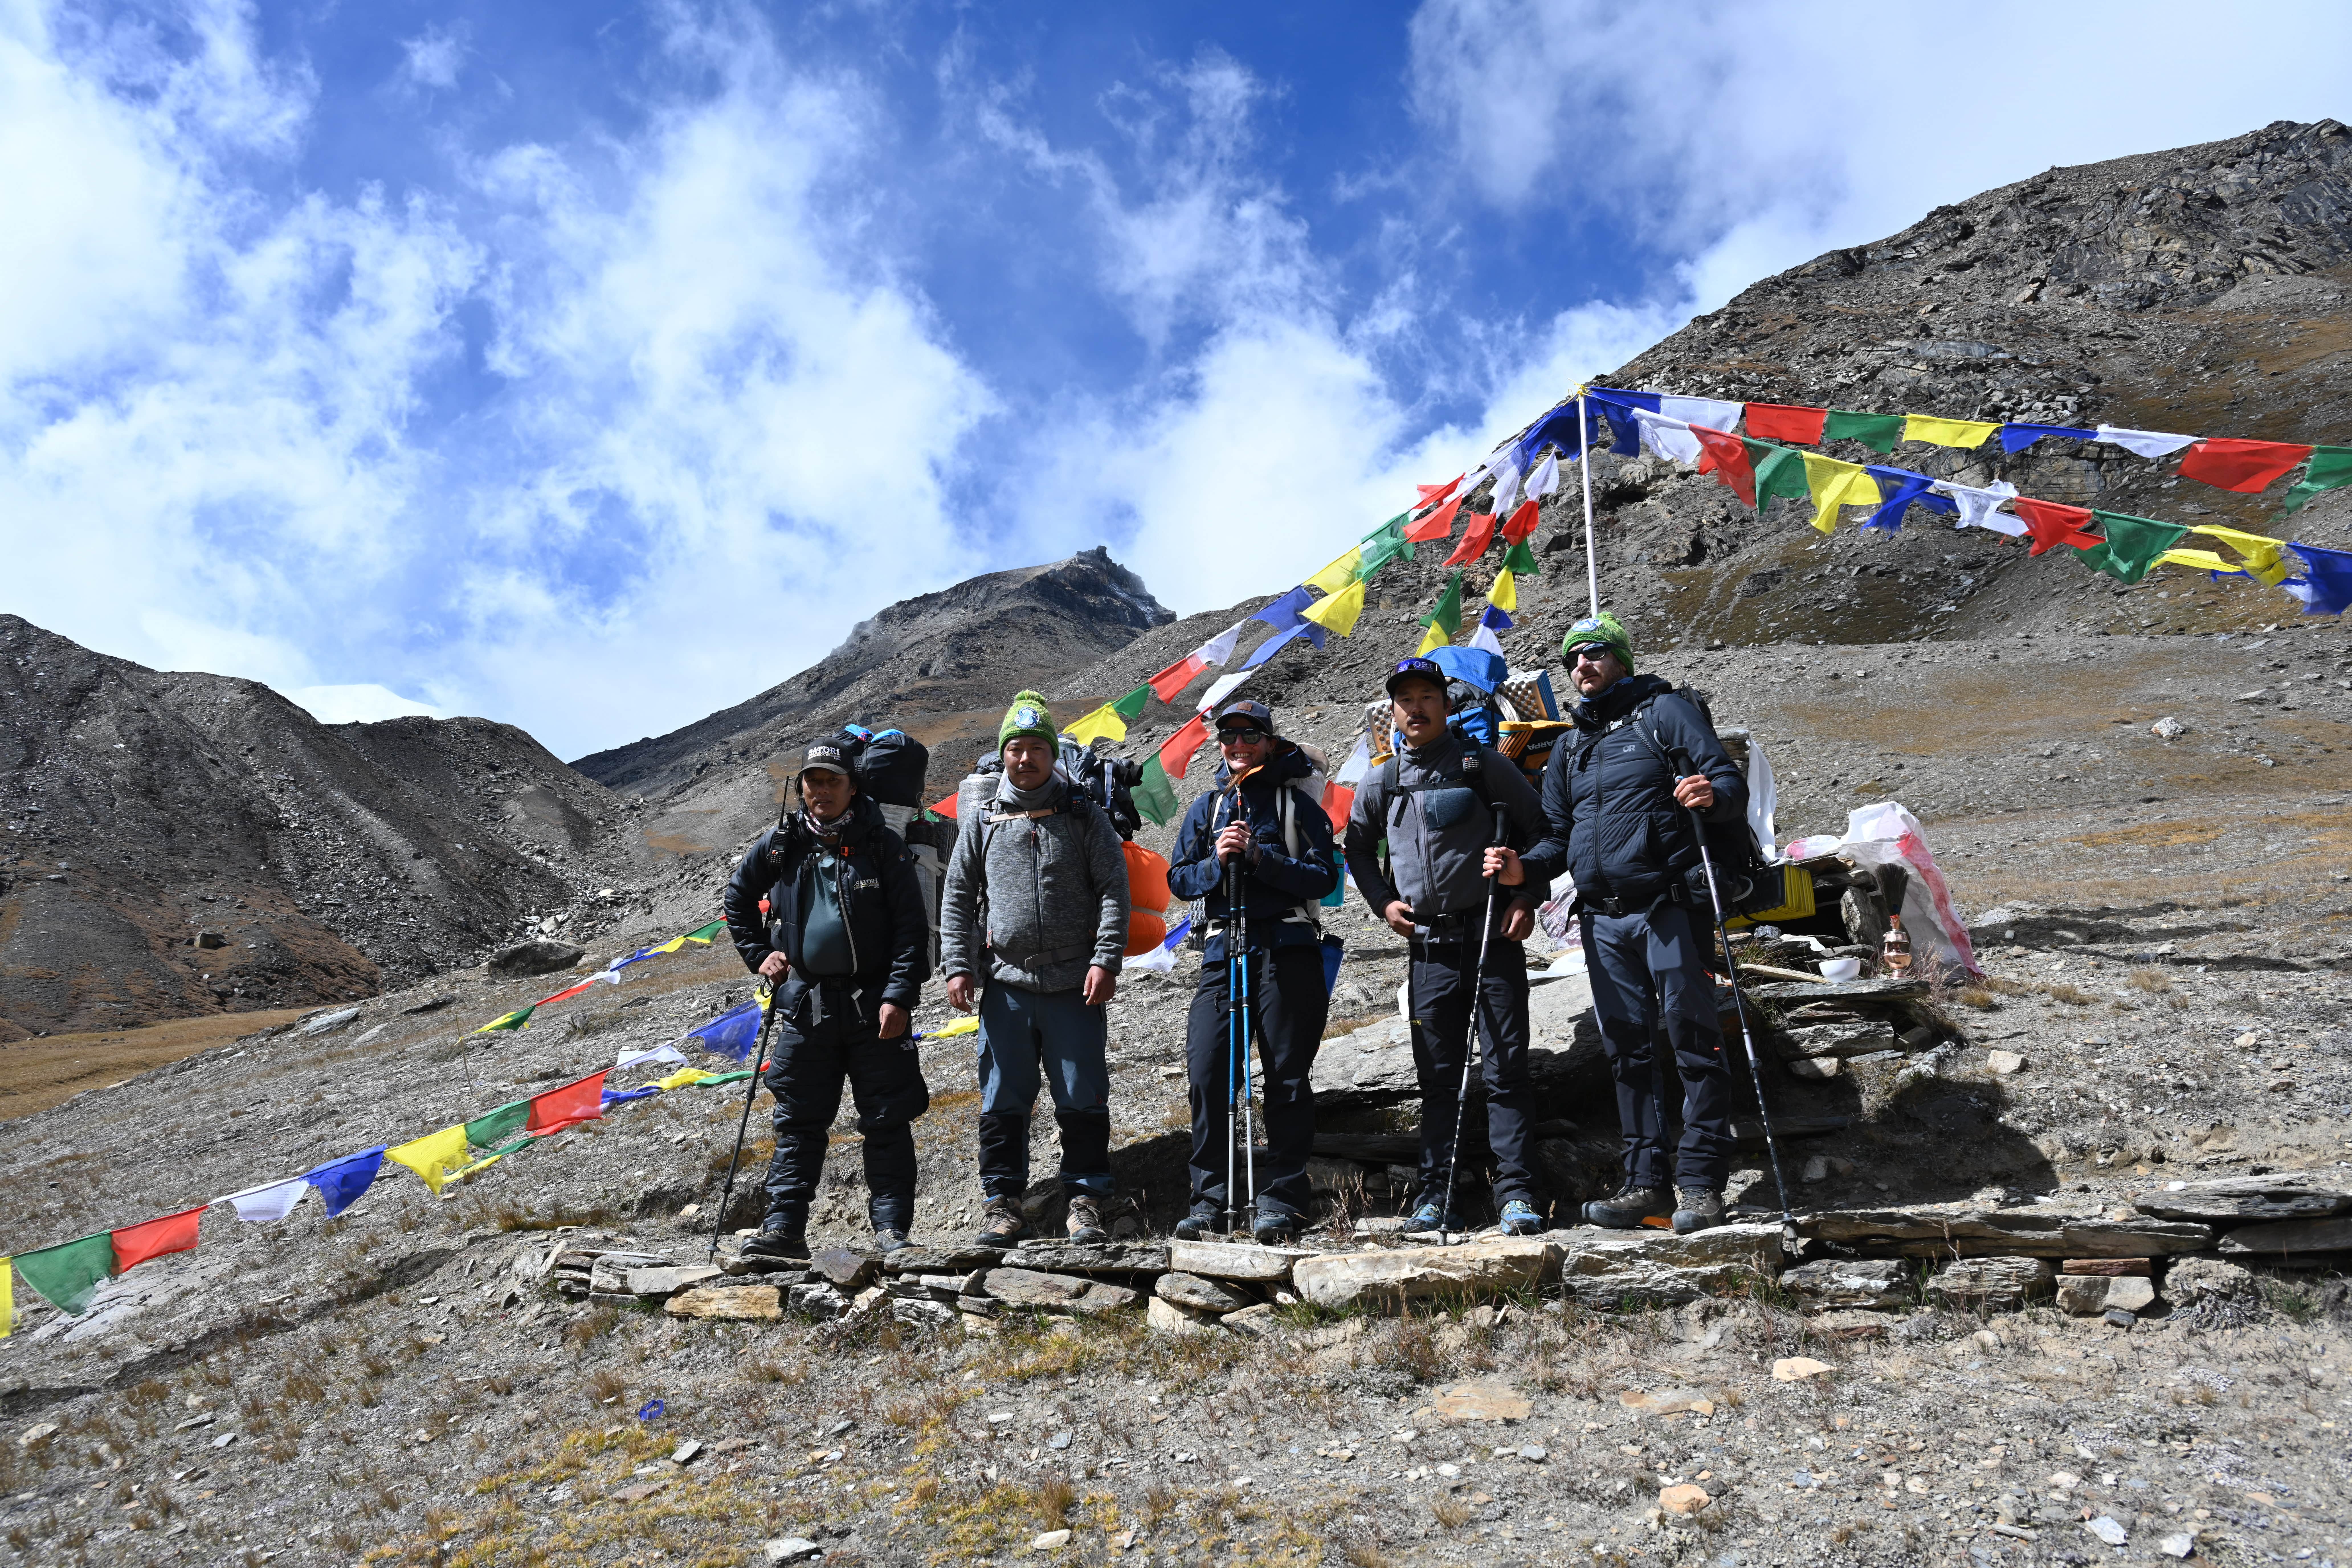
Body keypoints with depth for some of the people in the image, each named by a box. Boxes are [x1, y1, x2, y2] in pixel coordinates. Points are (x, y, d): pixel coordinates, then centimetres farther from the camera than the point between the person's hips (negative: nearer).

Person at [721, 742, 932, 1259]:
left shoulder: (883, 847, -3)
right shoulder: (779, 846, 5)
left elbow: (912, 928, -5)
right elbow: (737, 899, 22)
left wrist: (899, 996, -13)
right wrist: (758, 954, 12)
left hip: (874, 1006, -2)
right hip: (803, 1003, 2)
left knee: (887, 1121, 1)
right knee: (798, 1122, 6)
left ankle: (891, 1228, 9)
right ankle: (784, 1228, 11)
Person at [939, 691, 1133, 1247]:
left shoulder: (1083, 816, 5)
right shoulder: (982, 822, 9)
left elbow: (1114, 889, 1)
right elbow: (957, 898, 12)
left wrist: (1106, 961, -8)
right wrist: (958, 966, 2)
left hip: (1076, 986, -1)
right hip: (1006, 985, 2)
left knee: (1084, 1100, 2)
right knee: (1003, 1102, 5)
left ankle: (1087, 1201, 13)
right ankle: (1003, 1201, 16)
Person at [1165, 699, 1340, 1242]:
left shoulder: (1297, 804, 6)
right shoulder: (1206, 807, 18)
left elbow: (1323, 877, -3)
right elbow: (1179, 879, 14)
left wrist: (1261, 857, -14)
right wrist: (1217, 862, -6)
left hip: (1287, 948, -3)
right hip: (1224, 948, 3)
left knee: (1287, 1077, 0)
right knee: (1206, 1072, -5)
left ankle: (1281, 1200, 8)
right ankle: (1210, 1198, 5)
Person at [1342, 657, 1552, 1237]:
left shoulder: (1484, 765, 1)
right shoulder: (1380, 786, 10)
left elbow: (1538, 828, 7)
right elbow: (1358, 848, 24)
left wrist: (1527, 896, -2)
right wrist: (1383, 902, 11)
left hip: (1493, 933, -3)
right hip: (1429, 942, 3)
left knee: (1507, 1066, -5)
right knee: (1437, 1074, 7)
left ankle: (1516, 1193, -1)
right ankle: (1437, 1196, 12)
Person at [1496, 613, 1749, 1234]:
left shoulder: (1665, 711, 3)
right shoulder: (1569, 748, 21)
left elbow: (1732, 783, -5)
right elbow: (1560, 838, 23)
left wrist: (1711, 794, -29)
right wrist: (1525, 869, 3)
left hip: (1669, 908, -6)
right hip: (1604, 920, 6)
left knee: (1693, 1042, -4)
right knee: (1628, 1050, 7)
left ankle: (1700, 1183, 0)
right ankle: (1646, 1182, 12)